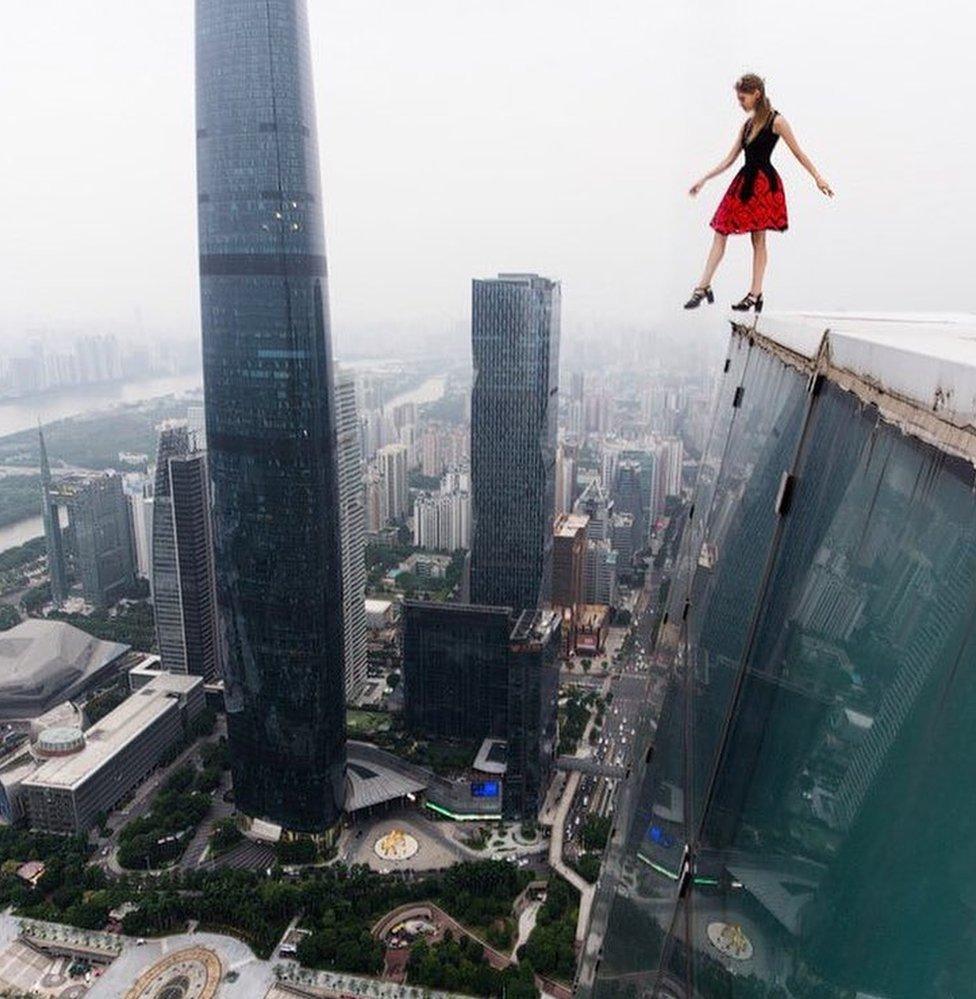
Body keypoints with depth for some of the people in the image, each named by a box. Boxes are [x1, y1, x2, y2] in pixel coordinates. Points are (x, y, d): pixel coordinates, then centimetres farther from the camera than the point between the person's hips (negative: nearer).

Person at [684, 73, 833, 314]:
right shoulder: (748, 124, 15)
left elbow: (798, 152, -1)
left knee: (759, 240, -3)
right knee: (719, 232, -2)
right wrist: (704, 179, 11)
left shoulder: (777, 121, -4)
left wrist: (818, 178, -2)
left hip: (764, 183, -7)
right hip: (744, 181, 7)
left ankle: (755, 294, 1)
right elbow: (730, 159, 15)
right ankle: (703, 287, -3)